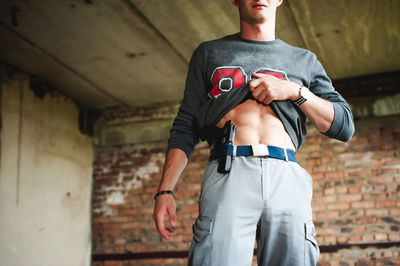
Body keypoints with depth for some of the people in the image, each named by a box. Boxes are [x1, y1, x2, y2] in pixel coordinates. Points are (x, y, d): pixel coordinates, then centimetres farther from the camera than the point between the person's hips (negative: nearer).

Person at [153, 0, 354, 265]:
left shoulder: (304, 60, 24)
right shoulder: (208, 53, 22)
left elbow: (345, 127, 17)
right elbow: (185, 128, 15)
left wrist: (295, 91, 2)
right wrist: (165, 190, 2)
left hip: (288, 180, 2)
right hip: (228, 174, -1)